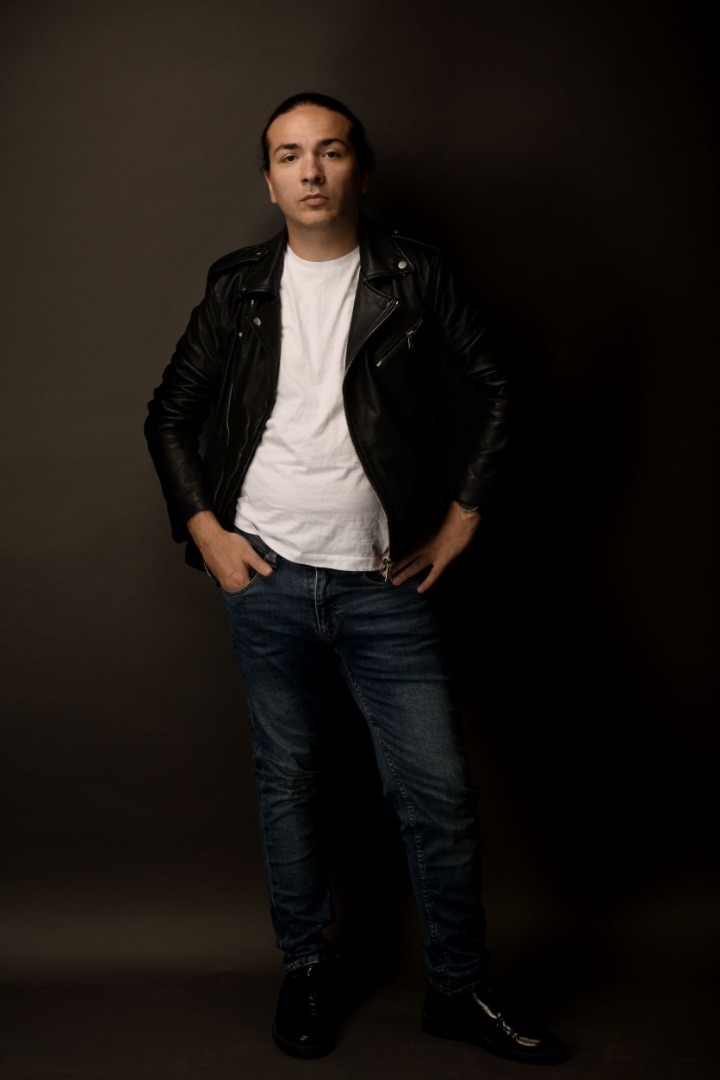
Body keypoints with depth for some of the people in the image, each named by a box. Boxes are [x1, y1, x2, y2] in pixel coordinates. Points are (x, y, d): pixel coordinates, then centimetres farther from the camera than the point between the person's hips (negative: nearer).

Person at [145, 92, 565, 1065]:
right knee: (287, 777, 11)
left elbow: (500, 388, 7)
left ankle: (459, 987, 21)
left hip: (385, 584, -1)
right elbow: (169, 416, 13)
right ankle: (307, 968, 30)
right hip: (266, 578, 2)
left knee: (439, 791, 1)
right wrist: (204, 529, 3)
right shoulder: (239, 291, 5)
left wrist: (464, 514, 3)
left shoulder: (416, 279, 0)